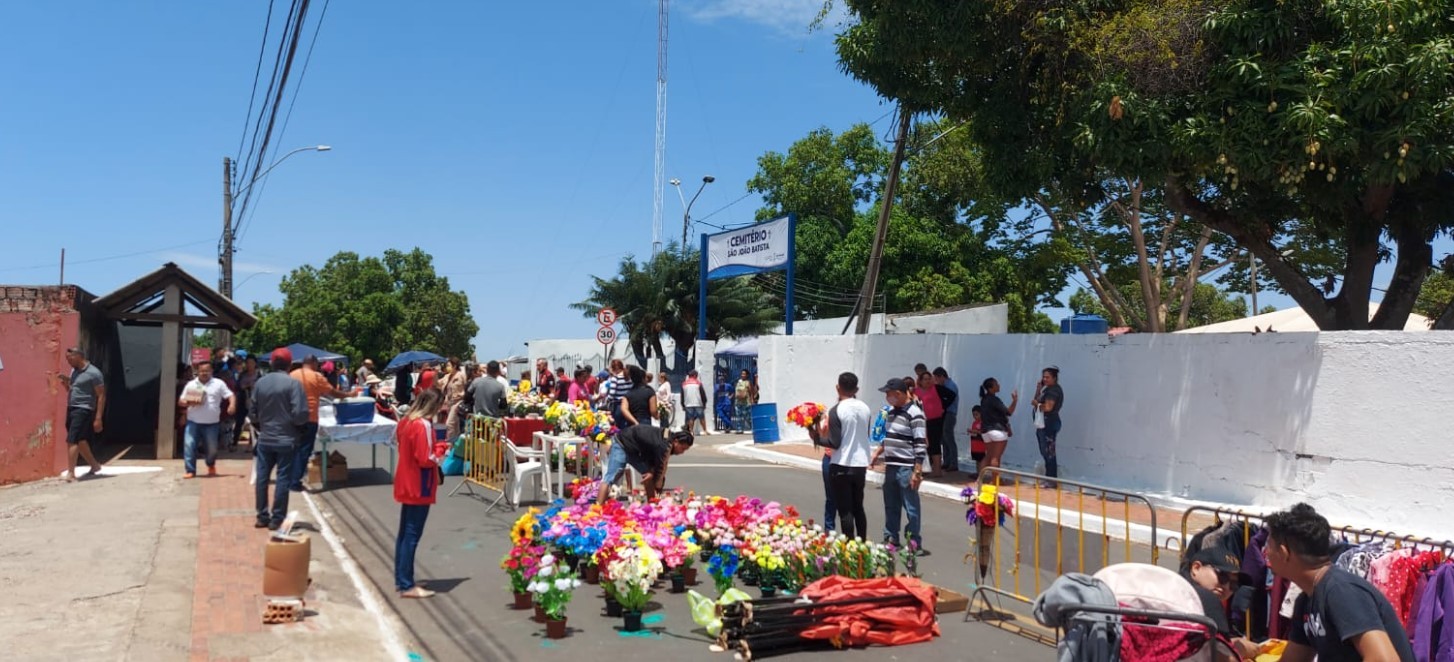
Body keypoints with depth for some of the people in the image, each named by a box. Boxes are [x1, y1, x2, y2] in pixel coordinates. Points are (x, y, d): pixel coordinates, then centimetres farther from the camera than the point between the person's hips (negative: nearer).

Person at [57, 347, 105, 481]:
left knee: (73, 441, -14)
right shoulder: (74, 370, 13)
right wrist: (65, 379, 4)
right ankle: (94, 465, 32)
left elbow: (101, 396, -13)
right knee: (80, 441, 16)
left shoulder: (93, 373, -12)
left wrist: (98, 418, -18)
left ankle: (71, 473, -14)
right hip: (71, 409, 9)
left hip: (83, 410, -9)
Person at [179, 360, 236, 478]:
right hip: (193, 422, 1)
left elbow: (230, 396, -2)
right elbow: (180, 402, 9)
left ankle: (211, 466, 36)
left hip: (212, 423, -1)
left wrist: (232, 405, -23)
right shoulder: (191, 385, 6)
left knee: (212, 448, 8)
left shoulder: (218, 384, 2)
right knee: (189, 445, -10)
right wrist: (189, 403, -14)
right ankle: (190, 470, -3)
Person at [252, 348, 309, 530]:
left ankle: (262, 517, 17)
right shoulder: (293, 383, -13)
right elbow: (300, 414, -18)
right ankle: (277, 519, 4)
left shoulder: (260, 382, 2)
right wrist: (301, 426, 3)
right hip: (286, 440, -4)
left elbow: (253, 412, 11)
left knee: (262, 478, 11)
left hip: (265, 438, 4)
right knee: (282, 479, 2)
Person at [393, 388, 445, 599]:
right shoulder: (423, 425, -20)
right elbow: (425, 459, -24)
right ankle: (407, 586, -1)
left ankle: (400, 580, 23)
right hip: (418, 488, -10)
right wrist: (438, 459, -4)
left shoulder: (406, 421, 8)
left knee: (404, 532, 15)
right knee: (412, 535, -5)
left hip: (406, 485, 10)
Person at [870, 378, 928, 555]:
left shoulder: (914, 414, -16)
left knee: (911, 508, 0)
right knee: (891, 506, 16)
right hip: (891, 467, 8)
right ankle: (891, 539, 27)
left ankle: (915, 544, 9)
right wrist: (878, 453, 21)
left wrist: (917, 472, -21)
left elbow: (920, 446, -18)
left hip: (906, 469, -8)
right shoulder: (891, 412, 11)